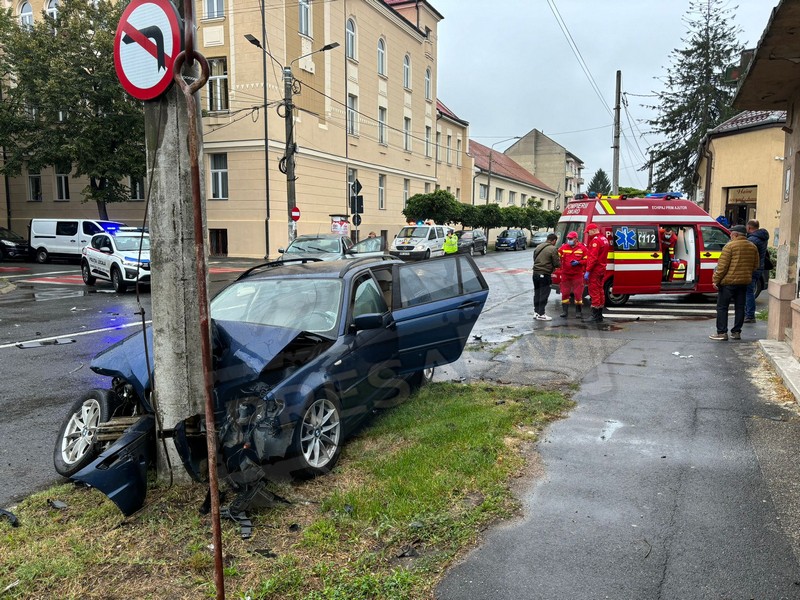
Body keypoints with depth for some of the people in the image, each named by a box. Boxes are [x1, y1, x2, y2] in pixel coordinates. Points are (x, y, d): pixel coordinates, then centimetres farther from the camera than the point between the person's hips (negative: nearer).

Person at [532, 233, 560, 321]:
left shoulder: (538, 247, 8)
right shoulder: (552, 249, -12)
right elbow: (557, 264, -10)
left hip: (535, 273, 7)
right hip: (545, 275, -7)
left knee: (537, 293, 15)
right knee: (544, 295, -1)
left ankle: (536, 312, 21)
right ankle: (541, 314, 1)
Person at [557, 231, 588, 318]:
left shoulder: (582, 248, -2)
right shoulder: (563, 248, 4)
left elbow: (587, 260, -2)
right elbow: (557, 257, 2)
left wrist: (578, 262, -16)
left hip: (577, 275, -2)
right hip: (565, 274, 2)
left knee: (578, 293, 0)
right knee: (565, 293, 5)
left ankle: (578, 311, 11)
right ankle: (564, 311, 13)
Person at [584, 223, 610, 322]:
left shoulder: (596, 240, -16)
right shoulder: (604, 239, 15)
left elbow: (593, 257, -22)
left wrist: (587, 271, -22)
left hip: (595, 270, -10)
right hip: (602, 269, 10)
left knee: (594, 292, -7)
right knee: (600, 291, 14)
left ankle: (595, 316, -6)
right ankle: (599, 315, 19)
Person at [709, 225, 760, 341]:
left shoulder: (730, 246, -11)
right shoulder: (753, 247, 8)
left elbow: (722, 266, -14)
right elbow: (755, 266, 13)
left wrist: (716, 280, -9)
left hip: (729, 281, -6)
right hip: (744, 282, 6)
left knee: (722, 307, 1)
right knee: (740, 307, 12)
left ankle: (722, 333, -2)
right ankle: (736, 332, 15)